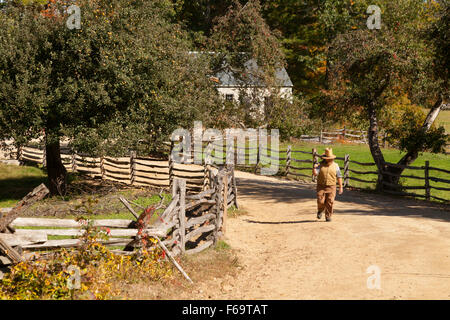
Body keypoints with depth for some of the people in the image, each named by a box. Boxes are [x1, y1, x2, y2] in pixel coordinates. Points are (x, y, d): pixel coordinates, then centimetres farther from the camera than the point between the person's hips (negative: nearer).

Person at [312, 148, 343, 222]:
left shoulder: (335, 166, 3)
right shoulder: (320, 165, 0)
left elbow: (339, 177, 6)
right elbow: (315, 173, -13)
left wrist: (341, 187, 3)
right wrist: (314, 168, -33)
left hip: (331, 187, 0)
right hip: (321, 186, 0)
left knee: (329, 202, -6)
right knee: (320, 201, -6)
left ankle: (328, 216, 6)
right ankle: (320, 211, 25)